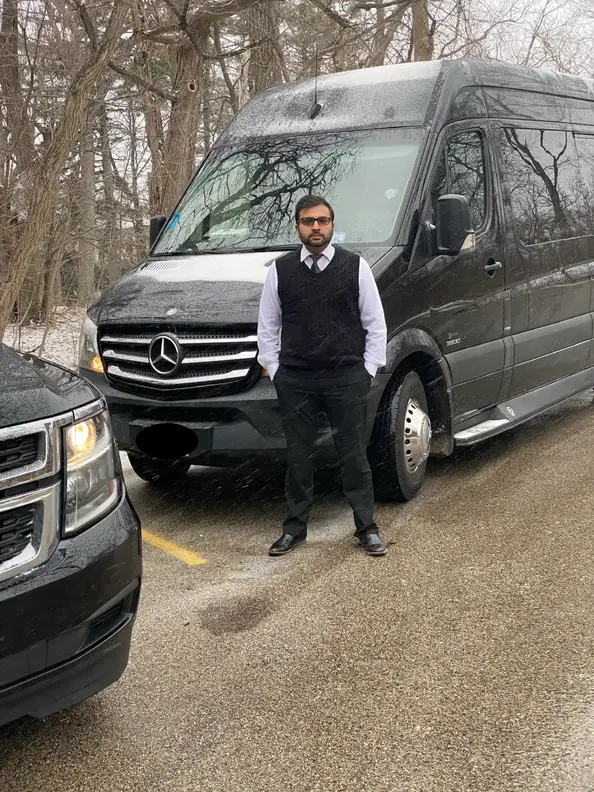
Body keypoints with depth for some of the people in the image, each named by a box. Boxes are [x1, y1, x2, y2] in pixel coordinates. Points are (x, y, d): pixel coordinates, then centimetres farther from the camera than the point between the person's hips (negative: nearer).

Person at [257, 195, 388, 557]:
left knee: (355, 455, 5)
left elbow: (375, 324, 4)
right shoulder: (280, 270, 5)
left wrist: (369, 368, 0)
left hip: (348, 378, -1)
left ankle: (367, 527, 15)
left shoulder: (356, 266, 2)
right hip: (294, 380, 2)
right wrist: (274, 369, 4)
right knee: (298, 455, 9)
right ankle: (295, 527, 21)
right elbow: (267, 327, 10)